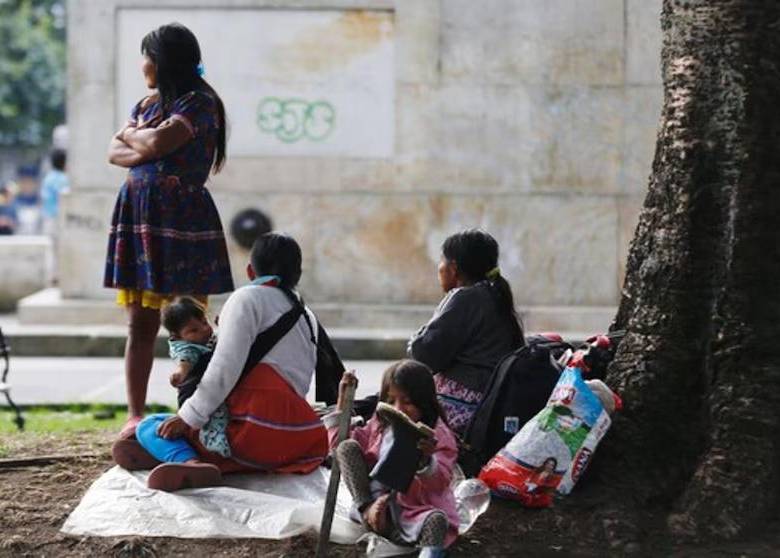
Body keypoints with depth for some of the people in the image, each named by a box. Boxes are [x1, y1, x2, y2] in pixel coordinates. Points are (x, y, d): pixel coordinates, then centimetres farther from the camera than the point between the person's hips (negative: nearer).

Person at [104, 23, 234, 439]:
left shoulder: (199, 103, -6)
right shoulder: (147, 104, 18)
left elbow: (158, 141, -19)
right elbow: (115, 153, 10)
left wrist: (133, 134, 2)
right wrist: (146, 150, -9)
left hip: (182, 217, -7)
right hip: (139, 214, 7)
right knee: (140, 323, 6)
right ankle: (135, 415, 8)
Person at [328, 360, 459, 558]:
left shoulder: (438, 436, -7)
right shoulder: (380, 425, 10)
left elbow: (439, 483, -19)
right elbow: (340, 441, 15)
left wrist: (426, 460, -41)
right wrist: (342, 401, 11)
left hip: (414, 510, -4)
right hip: (378, 501, 5)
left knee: (437, 520, -41)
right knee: (347, 446, -9)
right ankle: (368, 509, -19)